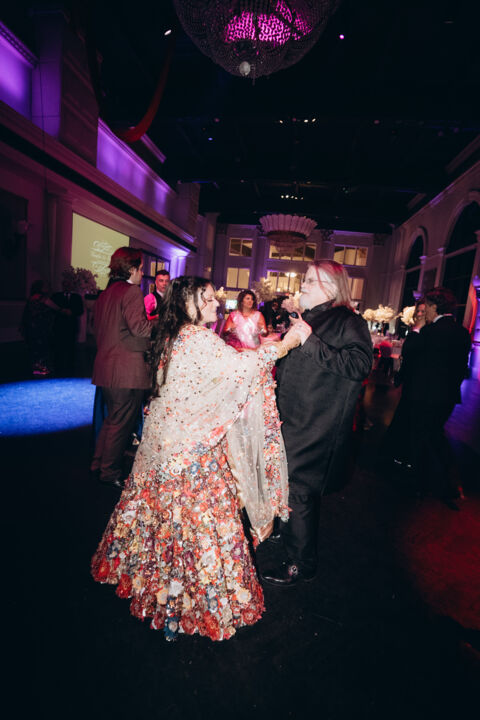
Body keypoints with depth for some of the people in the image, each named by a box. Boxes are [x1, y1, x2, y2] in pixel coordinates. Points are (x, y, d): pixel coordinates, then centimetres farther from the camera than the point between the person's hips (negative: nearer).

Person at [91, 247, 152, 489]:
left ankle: (99, 464, 32)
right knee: (122, 422, 4)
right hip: (127, 369, -9)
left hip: (106, 367, 9)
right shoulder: (132, 291, -11)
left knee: (113, 418, 22)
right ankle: (110, 472, 16)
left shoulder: (105, 294, 16)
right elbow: (139, 327, -24)